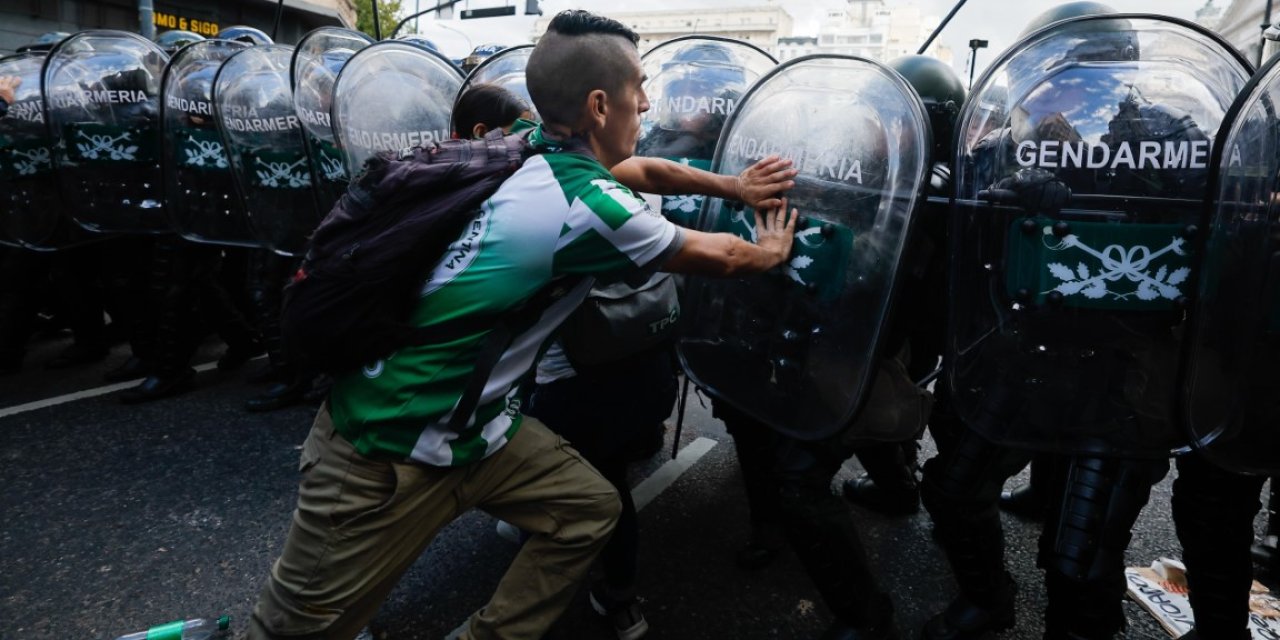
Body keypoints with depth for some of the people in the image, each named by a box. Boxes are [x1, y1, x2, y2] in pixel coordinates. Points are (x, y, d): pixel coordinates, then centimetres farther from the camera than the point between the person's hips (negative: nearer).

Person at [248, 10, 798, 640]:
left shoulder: (535, 155, 1)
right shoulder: (583, 202, -23)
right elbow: (713, 256, -6)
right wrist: (770, 251, 13)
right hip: (386, 451, -9)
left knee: (591, 509, 10)